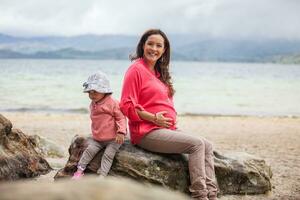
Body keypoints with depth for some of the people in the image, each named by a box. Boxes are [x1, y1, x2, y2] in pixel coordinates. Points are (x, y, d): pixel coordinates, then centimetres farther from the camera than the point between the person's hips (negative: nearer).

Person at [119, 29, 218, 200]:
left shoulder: (159, 72, 20)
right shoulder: (136, 69, -6)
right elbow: (127, 105, -13)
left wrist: (172, 119, 8)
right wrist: (154, 118, -17)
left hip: (168, 128, 9)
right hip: (147, 132, -9)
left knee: (208, 146, -4)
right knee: (197, 144, -20)